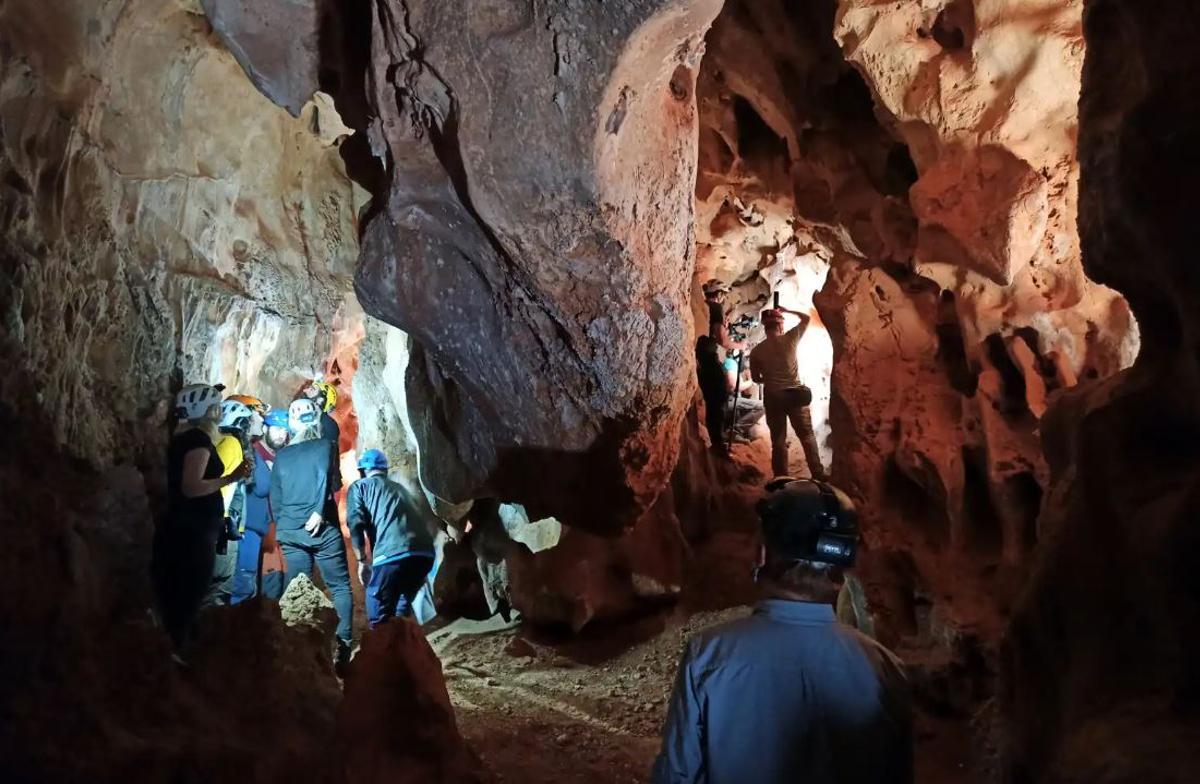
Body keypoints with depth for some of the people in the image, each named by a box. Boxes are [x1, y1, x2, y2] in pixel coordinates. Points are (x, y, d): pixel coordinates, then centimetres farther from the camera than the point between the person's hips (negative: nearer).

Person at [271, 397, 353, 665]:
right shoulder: (324, 445, 2)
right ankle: (343, 644, -4)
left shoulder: (281, 455, 13)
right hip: (321, 529, -4)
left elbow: (275, 497, 14)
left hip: (290, 532, 4)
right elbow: (325, 477, -15)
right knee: (340, 586, 3)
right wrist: (318, 512, -18)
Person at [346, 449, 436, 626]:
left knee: (379, 617, 7)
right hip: (425, 552, 6)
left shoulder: (359, 486, 18)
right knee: (402, 608, 26)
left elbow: (355, 522, 1)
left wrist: (362, 560, 9)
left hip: (394, 553, -6)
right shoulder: (399, 487, 34)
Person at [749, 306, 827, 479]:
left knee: (778, 440, 8)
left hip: (772, 397, 1)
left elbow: (756, 378, 7)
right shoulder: (790, 339, -5)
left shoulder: (757, 351, -3)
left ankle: (781, 478, 11)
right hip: (796, 394, -1)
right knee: (807, 436, 9)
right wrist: (786, 311, 19)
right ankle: (818, 474, 10)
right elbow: (806, 318, 10)